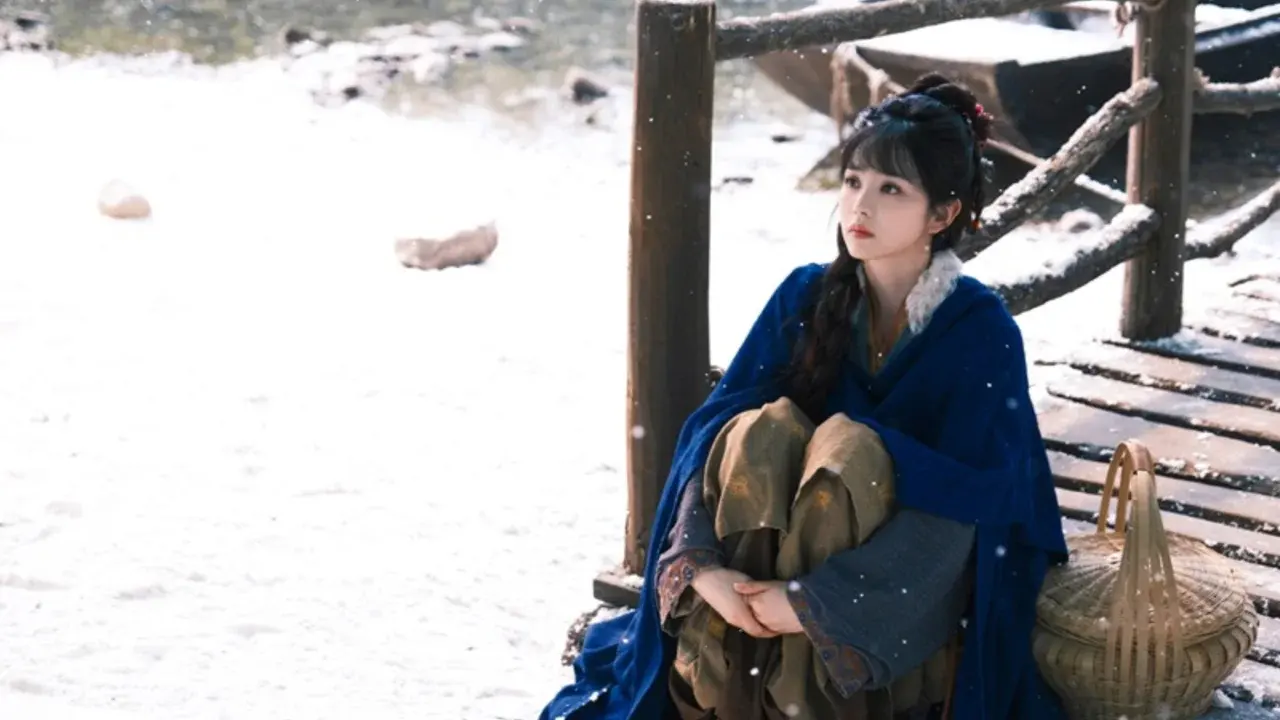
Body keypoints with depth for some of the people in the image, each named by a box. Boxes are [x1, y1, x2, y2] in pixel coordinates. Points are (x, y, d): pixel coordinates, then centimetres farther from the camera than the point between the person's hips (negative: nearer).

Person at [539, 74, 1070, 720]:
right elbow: (713, 427, -9)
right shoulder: (807, 297, 0)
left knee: (847, 443, -31)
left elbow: (965, 498, -21)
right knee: (765, 429, -27)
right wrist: (701, 562, -28)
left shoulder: (982, 329, -11)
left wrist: (814, 601, -30)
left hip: (907, 586, -3)